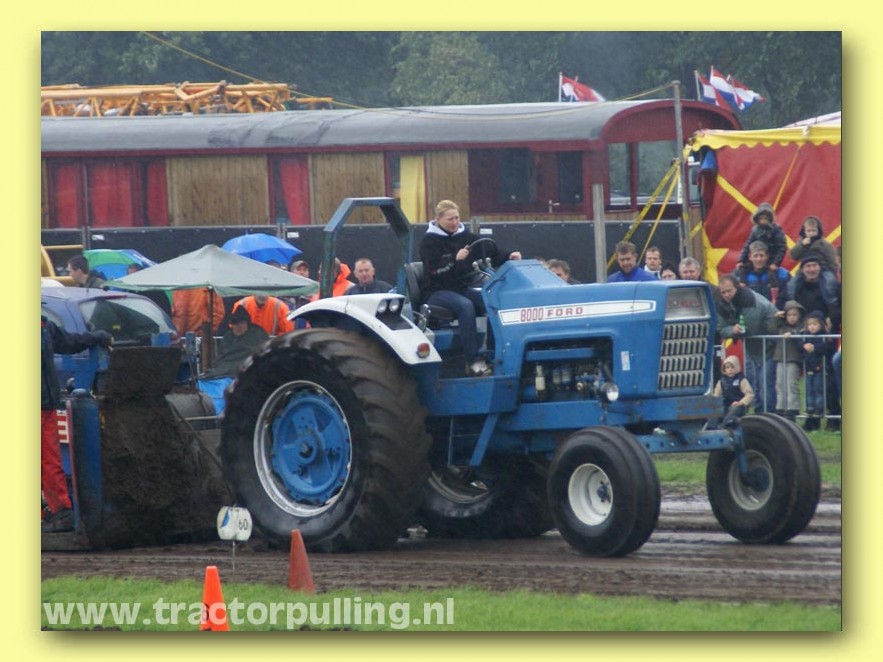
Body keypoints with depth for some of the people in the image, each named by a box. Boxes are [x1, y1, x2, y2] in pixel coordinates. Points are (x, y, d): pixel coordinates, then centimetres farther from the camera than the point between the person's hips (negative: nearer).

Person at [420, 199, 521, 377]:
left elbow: (489, 253, 2)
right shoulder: (430, 241, -3)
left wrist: (508, 257, -16)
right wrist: (455, 259, -30)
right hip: (438, 292, -5)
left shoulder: (465, 236, 11)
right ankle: (474, 362, -38)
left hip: (462, 288, 5)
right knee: (465, 306, -35)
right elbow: (433, 269, -17)